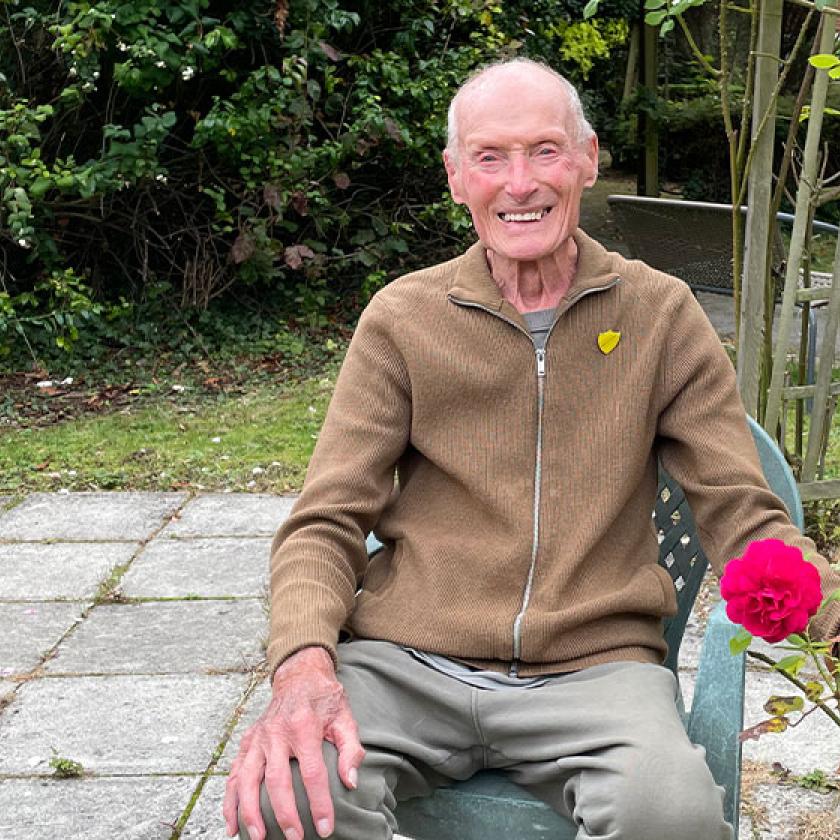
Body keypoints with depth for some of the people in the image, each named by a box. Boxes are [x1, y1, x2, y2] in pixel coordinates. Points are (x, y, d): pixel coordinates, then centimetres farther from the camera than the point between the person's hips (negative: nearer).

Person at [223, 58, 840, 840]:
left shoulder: (661, 315, 8)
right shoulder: (403, 319, 7)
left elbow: (742, 514, 5)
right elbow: (324, 525, 3)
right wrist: (303, 661, -19)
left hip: (593, 666, 1)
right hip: (407, 662, -1)